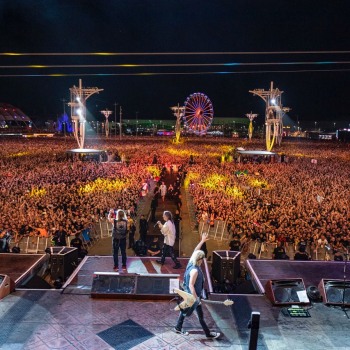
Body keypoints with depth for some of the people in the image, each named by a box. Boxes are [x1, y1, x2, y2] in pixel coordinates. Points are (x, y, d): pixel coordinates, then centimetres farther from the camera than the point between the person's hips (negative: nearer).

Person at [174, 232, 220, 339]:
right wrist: (196, 298, -26)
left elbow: (195, 250, 6)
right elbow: (191, 285, -30)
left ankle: (178, 328, 36)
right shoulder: (195, 270, -31)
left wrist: (202, 241, 10)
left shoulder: (191, 263, -7)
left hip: (188, 294, 9)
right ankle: (208, 334, 21)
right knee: (200, 315, 6)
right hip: (193, 294, -9)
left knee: (185, 309, 22)